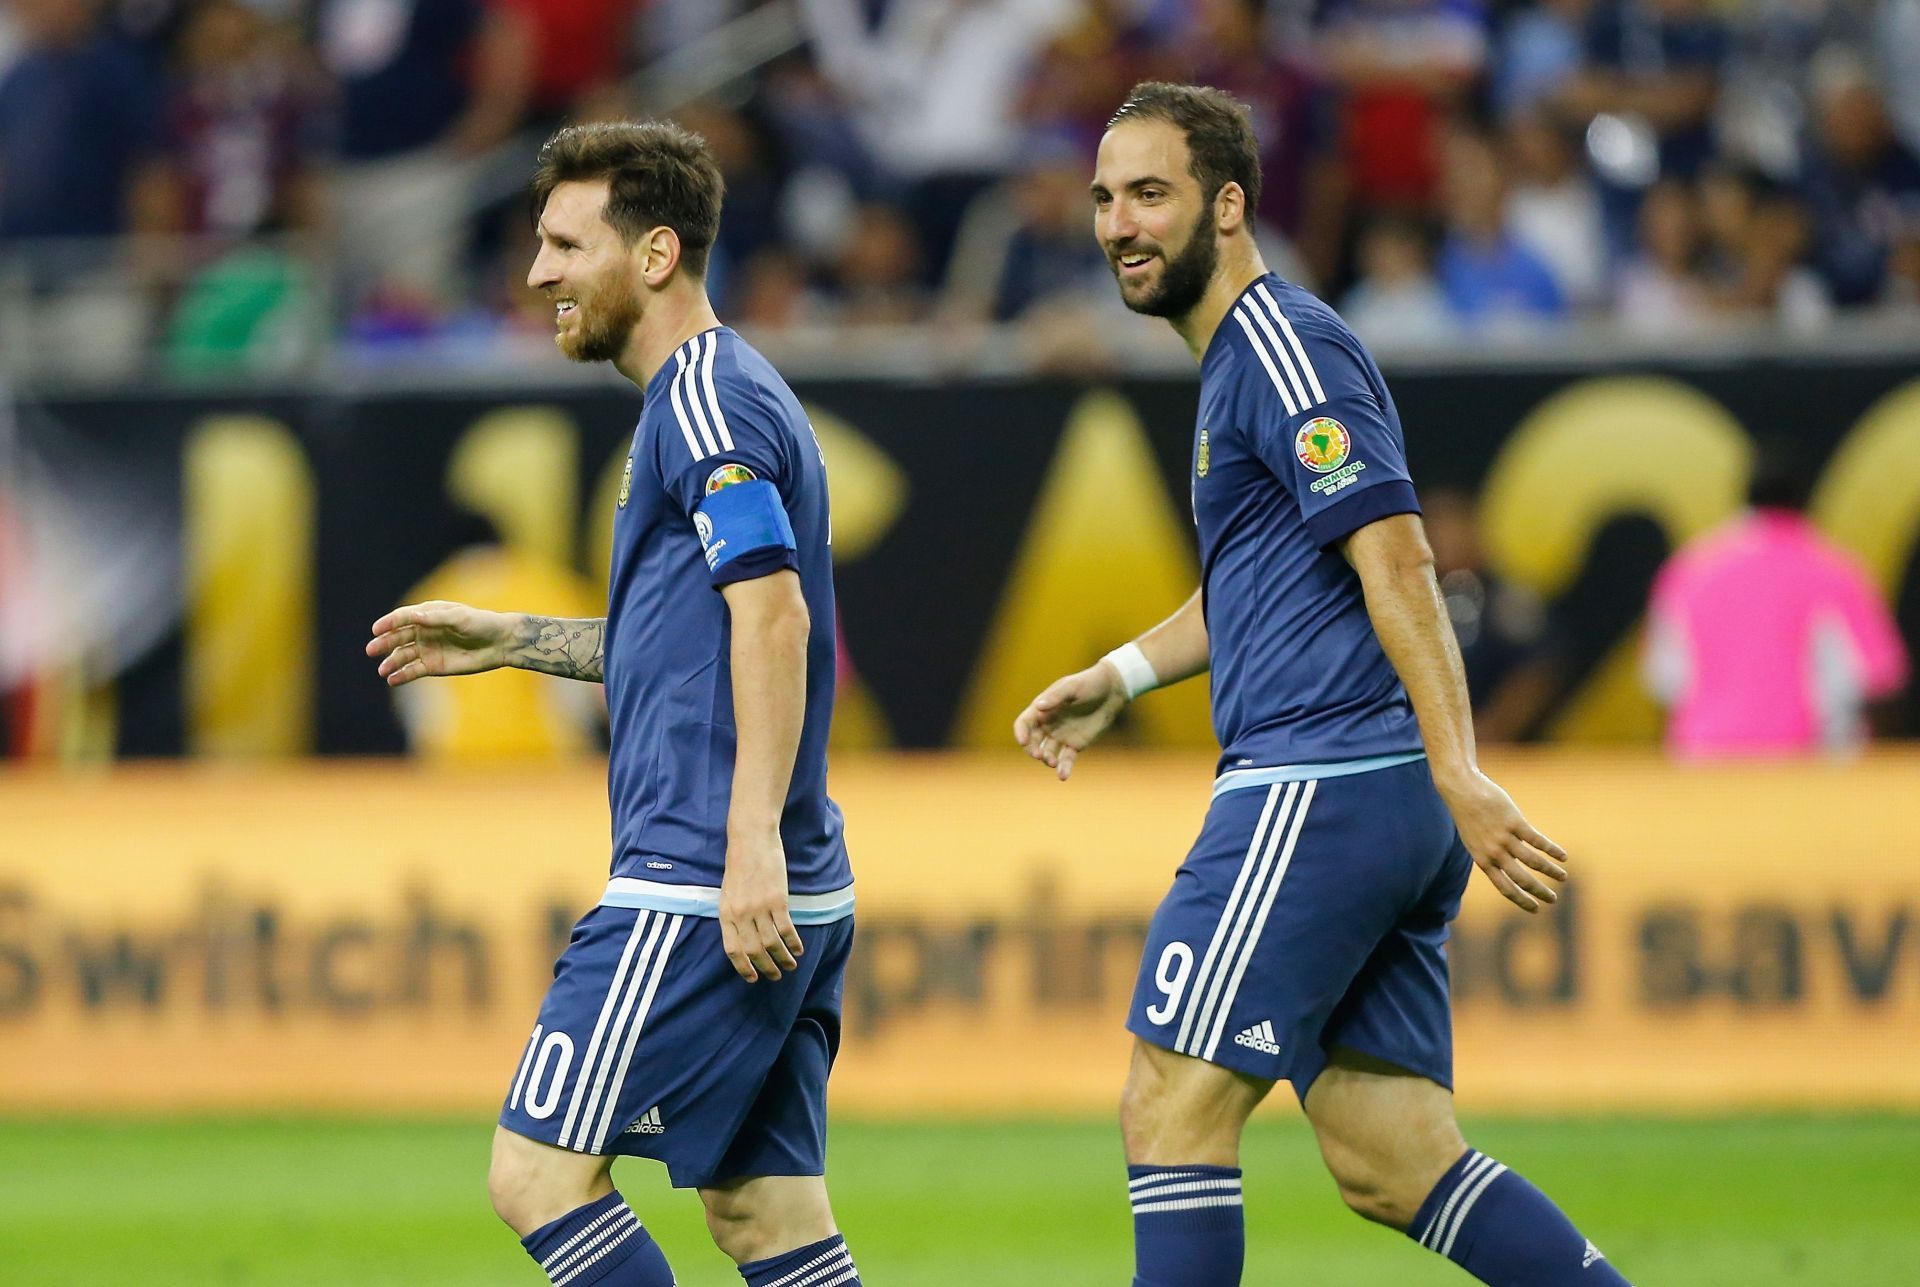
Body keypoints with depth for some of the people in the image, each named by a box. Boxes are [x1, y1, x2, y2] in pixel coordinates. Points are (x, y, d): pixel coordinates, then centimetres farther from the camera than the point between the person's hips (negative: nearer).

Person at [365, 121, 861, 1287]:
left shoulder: (706, 396, -10)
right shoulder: (710, 397, 21)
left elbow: (771, 611, -22)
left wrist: (752, 840, -29)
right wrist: (509, 640, 31)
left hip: (700, 889, -10)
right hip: (795, 900, 10)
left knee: (540, 1171, -8)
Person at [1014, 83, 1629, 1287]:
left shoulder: (1283, 345, -9)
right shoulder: (1241, 355, 22)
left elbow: (1395, 562, -19)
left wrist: (1460, 774, -26)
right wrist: (1122, 677, 25)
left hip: (1322, 781, -10)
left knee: (1173, 1109, -8)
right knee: (1396, 1166, 6)